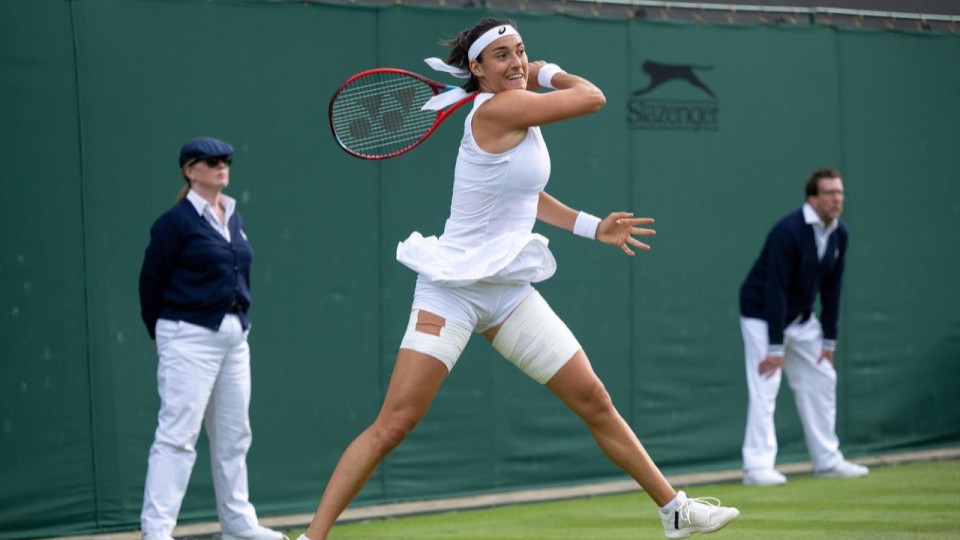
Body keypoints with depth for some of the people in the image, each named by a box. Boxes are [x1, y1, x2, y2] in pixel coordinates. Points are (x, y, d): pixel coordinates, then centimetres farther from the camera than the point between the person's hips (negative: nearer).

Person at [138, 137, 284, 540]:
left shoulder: (234, 218, 13)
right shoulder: (176, 222, -9)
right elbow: (151, 284, -4)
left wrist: (239, 322, 13)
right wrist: (165, 336, 4)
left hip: (234, 336, 8)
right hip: (190, 337, -8)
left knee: (234, 435, 13)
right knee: (178, 434, -11)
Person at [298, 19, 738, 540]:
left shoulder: (520, 114, 9)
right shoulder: (495, 109, -18)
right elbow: (592, 97, -12)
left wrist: (593, 227, 17)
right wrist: (548, 74, 6)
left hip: (510, 290, 8)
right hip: (452, 290, -8)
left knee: (594, 401, 10)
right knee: (393, 424, -12)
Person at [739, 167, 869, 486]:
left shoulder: (838, 234, -3)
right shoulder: (788, 232, -27)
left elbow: (831, 288, 4)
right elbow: (775, 291, -27)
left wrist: (829, 340, 3)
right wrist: (775, 348, -28)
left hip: (801, 317, 8)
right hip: (763, 313, -8)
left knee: (821, 381, 9)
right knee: (765, 386, -15)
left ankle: (827, 461, 17)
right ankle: (757, 467, -18)